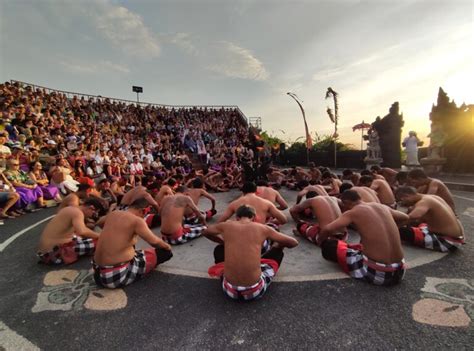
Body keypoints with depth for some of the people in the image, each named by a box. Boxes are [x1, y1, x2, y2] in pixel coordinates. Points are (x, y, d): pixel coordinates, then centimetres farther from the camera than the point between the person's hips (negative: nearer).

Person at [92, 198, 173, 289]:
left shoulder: (112, 214, 4)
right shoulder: (136, 220, -18)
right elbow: (154, 241, -20)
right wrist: (167, 246, 2)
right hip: (119, 276, -9)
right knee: (166, 252, -1)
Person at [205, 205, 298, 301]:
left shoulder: (226, 225, 1)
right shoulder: (262, 228, -3)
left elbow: (206, 232, 23)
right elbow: (294, 242, 6)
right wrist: (278, 246, 25)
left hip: (230, 290, 2)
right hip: (255, 291, -2)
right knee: (278, 252, 20)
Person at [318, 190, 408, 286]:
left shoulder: (352, 212, -7)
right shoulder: (383, 207, 9)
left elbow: (327, 229, -18)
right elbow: (405, 218, 30)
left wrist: (320, 241, 4)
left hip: (375, 272, -6)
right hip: (399, 272, 6)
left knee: (328, 246, 6)